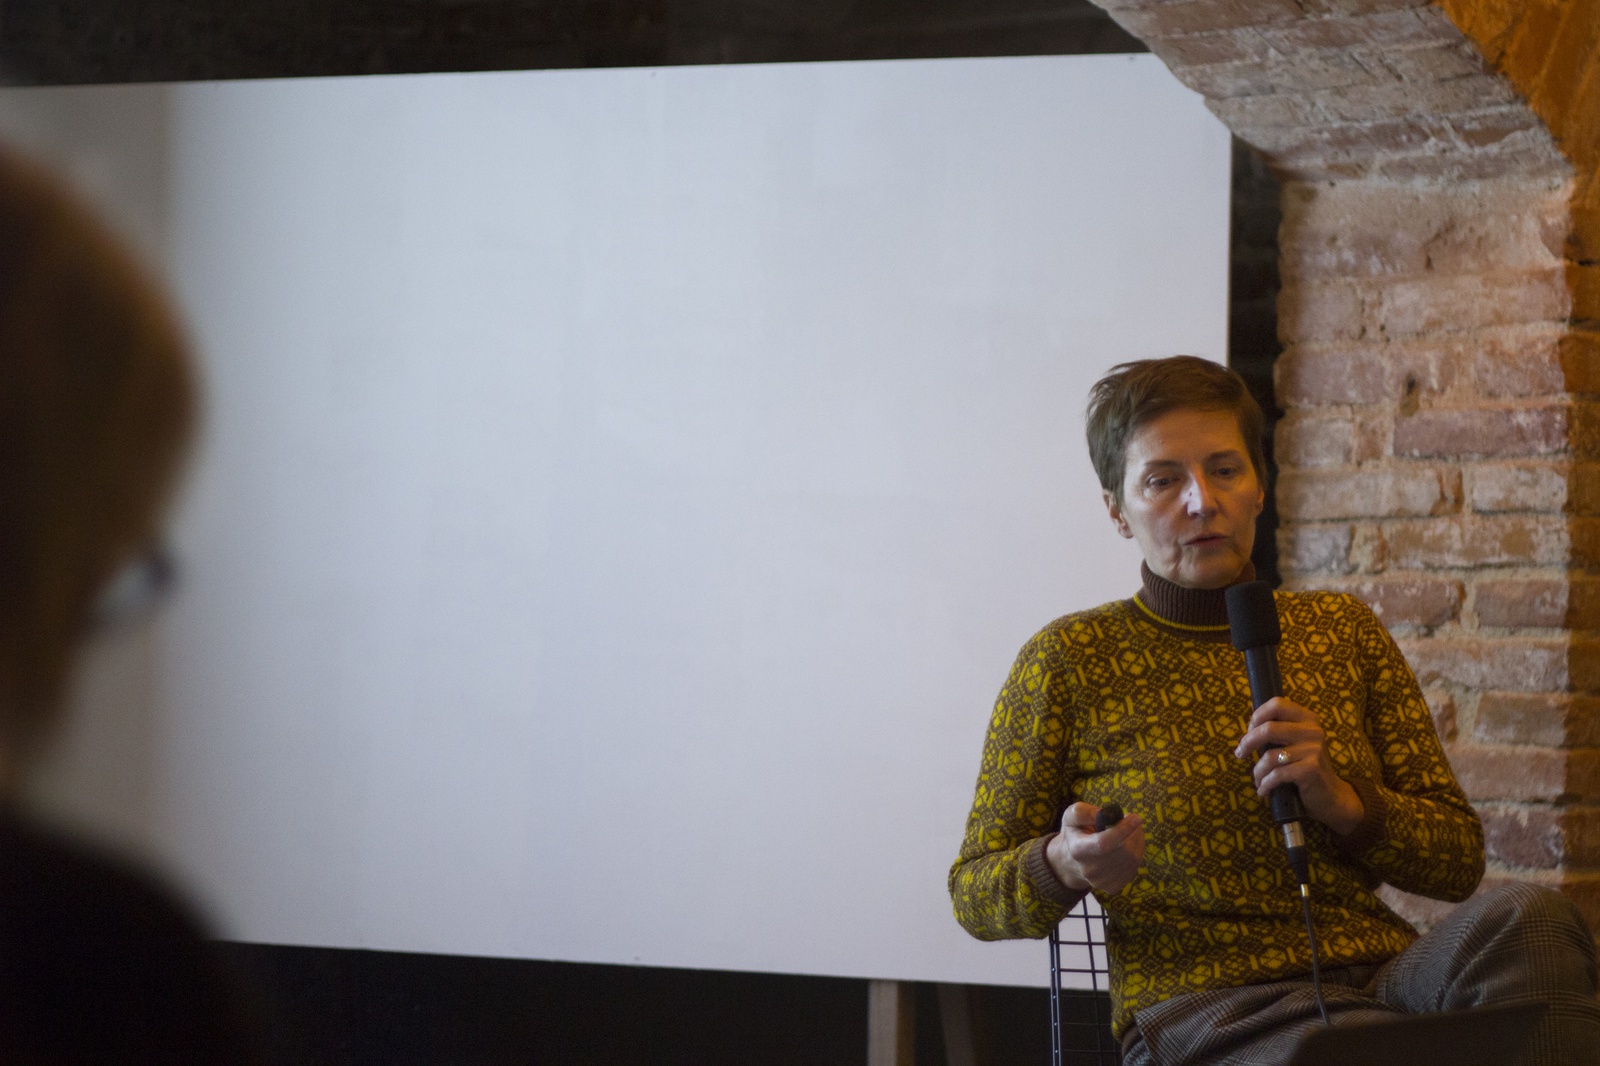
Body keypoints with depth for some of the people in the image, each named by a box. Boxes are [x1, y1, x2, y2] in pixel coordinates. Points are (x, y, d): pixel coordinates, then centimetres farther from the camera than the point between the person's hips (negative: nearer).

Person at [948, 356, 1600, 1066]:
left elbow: (1458, 859, 15)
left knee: (1524, 918, -30)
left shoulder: (1344, 632, 15)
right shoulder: (1069, 661, 4)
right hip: (1200, 1008, -5)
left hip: (1382, 976, 5)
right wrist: (1066, 865, -16)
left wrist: (1340, 802, -6)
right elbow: (973, 896, 7)